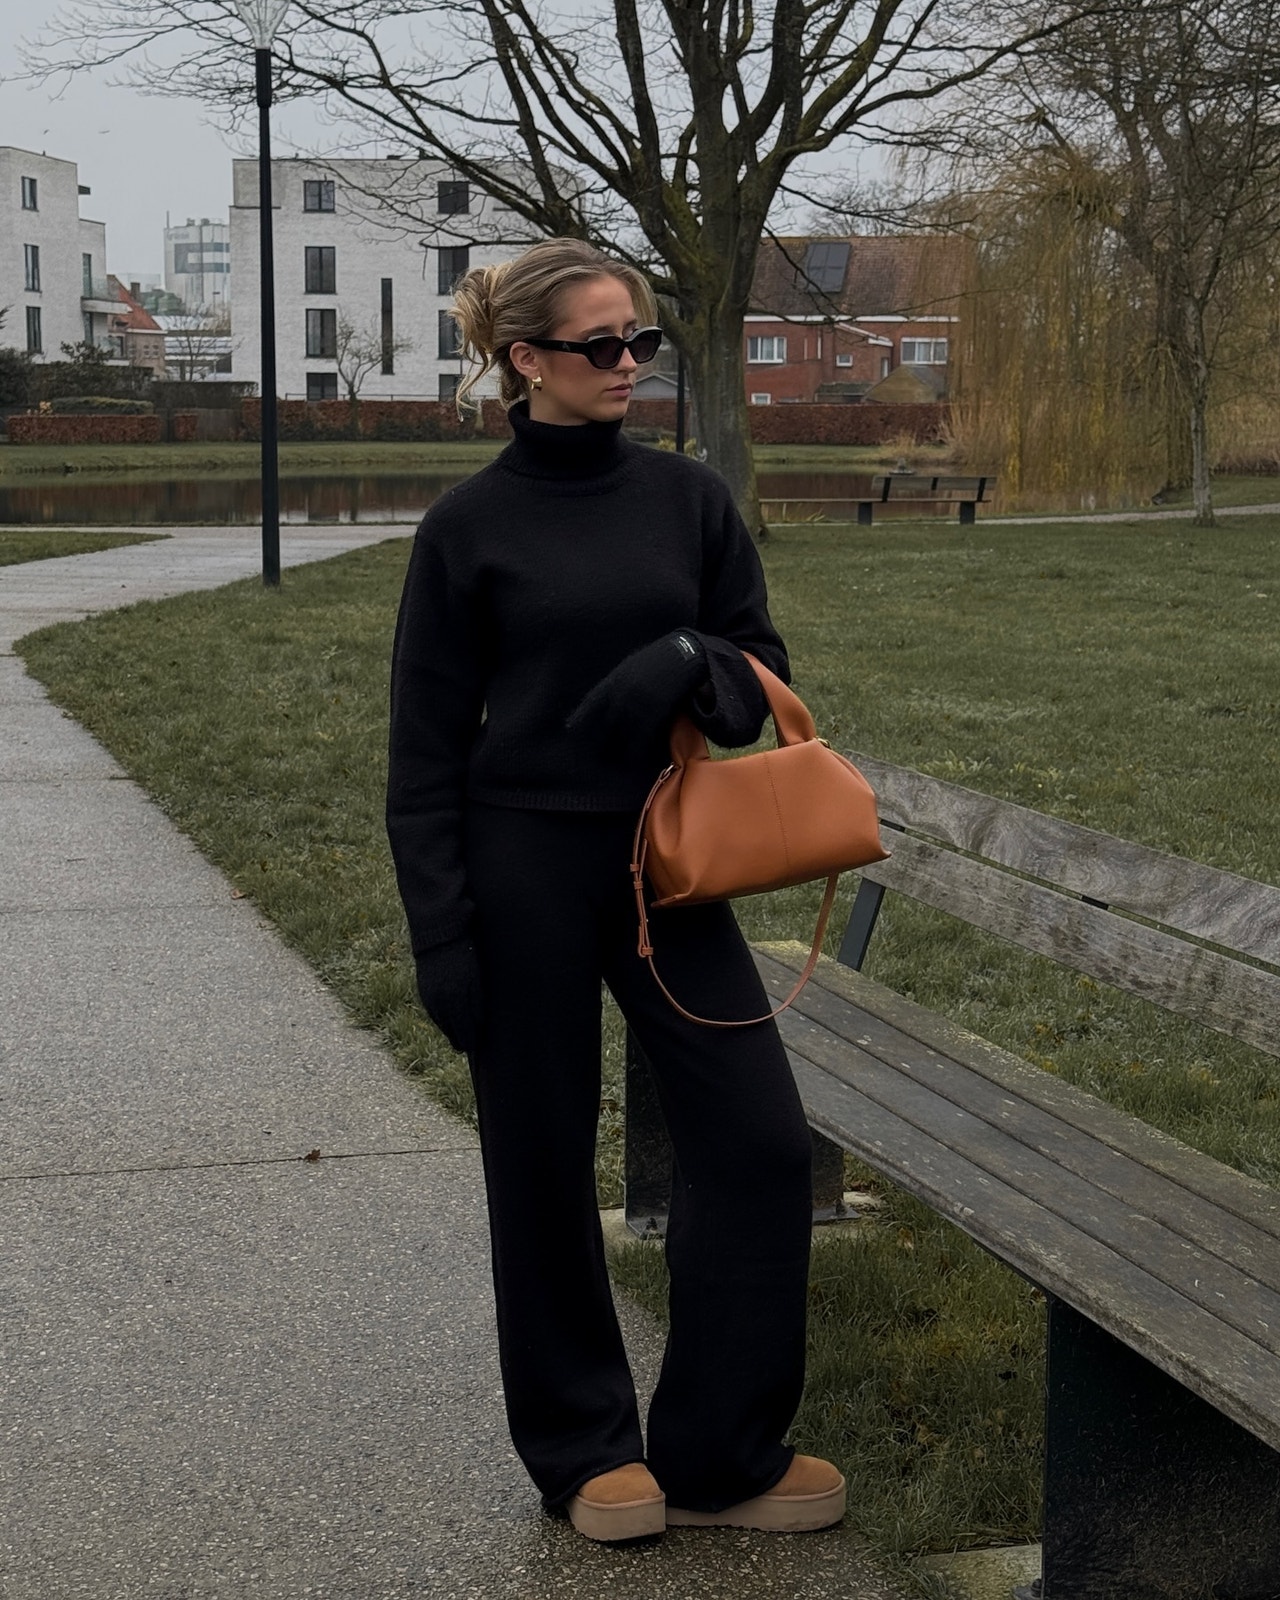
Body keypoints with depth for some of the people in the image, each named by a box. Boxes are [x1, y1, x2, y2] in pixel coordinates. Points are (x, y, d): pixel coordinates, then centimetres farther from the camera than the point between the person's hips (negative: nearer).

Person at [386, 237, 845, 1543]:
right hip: (521, 872, -3)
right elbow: (425, 748, -2)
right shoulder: (467, 528, -4)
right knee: (544, 1162, 7)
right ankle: (582, 1448, 24)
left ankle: (717, 1455, 11)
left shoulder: (687, 498, 5)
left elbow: (760, 664, 9)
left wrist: (687, 664, -15)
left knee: (758, 1138, -3)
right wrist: (438, 931, -8)